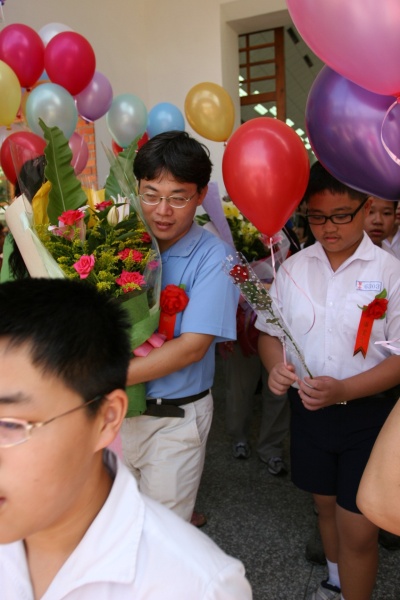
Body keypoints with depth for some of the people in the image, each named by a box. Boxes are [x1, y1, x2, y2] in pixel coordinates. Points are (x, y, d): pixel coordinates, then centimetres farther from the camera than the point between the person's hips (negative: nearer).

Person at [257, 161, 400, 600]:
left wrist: (344, 390, -27)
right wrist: (276, 367, -15)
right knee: (326, 505, 23)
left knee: (358, 527, 1)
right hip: (308, 408, 4)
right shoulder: (293, 268, -2)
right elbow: (270, 332, 6)